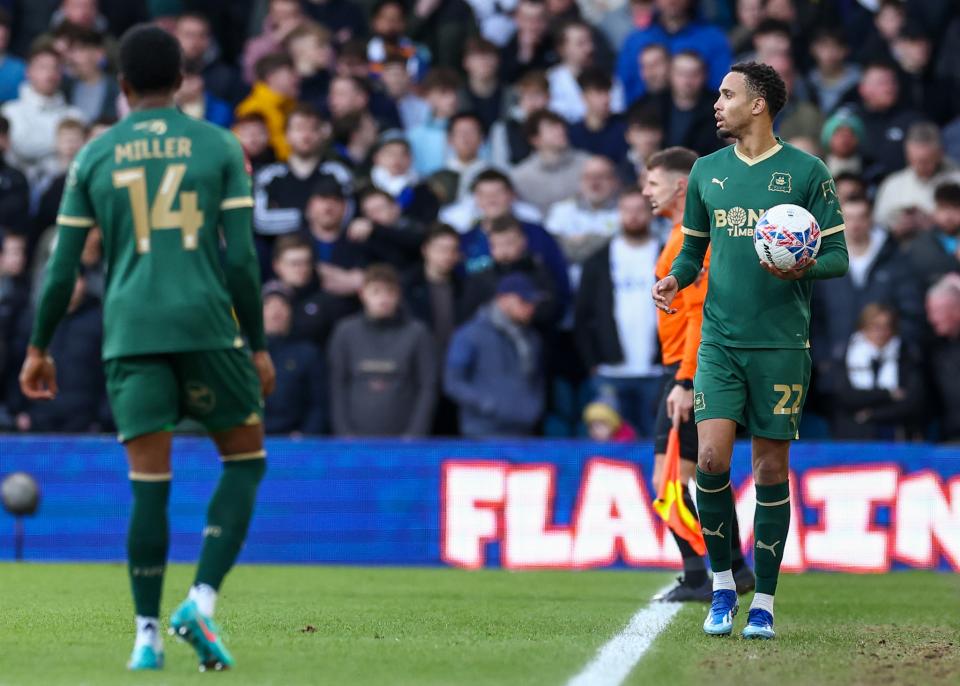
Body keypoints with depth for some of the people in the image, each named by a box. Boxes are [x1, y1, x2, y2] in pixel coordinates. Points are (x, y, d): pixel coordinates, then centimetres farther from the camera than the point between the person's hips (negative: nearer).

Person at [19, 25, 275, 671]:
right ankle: (202, 600, -4)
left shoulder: (95, 156, 9)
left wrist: (39, 349, 18)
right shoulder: (219, 147, 5)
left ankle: (147, 635, -1)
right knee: (246, 460, 13)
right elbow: (241, 258, 0)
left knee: (149, 483, 1)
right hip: (207, 325, -2)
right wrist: (259, 345, 7)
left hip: (131, 333, 2)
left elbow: (63, 267, 8)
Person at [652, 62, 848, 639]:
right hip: (720, 338, 3)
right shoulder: (708, 171, 10)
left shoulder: (806, 172, -1)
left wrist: (804, 269, -21)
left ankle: (764, 603, 10)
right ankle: (723, 587, 6)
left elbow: (839, 257, 0)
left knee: (771, 470, 1)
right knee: (711, 458, -11)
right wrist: (676, 279, -1)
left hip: (781, 343, -2)